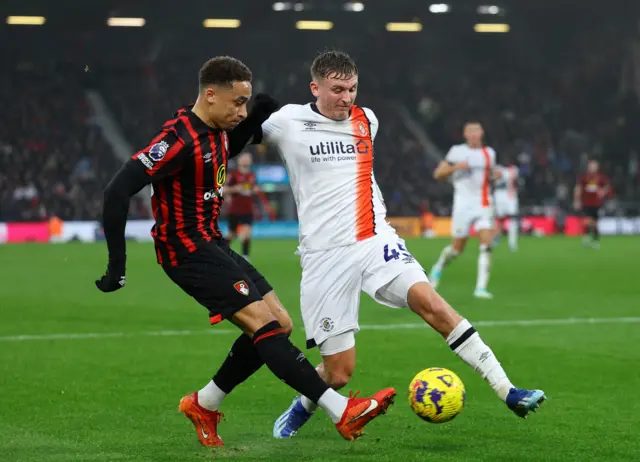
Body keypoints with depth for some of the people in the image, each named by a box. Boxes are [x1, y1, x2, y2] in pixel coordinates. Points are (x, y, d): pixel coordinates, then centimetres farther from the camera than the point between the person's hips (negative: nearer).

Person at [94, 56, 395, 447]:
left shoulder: (214, 131, 6)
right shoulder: (181, 139, -21)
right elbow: (118, 191, -26)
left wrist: (261, 114, 13)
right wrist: (117, 264, -26)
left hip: (213, 243, 10)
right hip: (188, 250, -10)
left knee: (279, 324, 6)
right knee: (265, 324, -17)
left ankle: (204, 404, 18)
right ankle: (343, 412, -20)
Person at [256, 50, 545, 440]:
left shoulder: (366, 120, 10)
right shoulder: (287, 123, -3)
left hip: (375, 241, 3)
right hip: (325, 255, -3)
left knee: (433, 304, -22)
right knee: (339, 372, -3)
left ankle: (508, 391, -22)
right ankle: (303, 407, 31)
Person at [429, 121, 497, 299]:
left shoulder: (489, 153, 11)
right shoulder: (457, 151, -1)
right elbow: (438, 174, -1)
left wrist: (495, 175, 5)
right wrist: (456, 167, -17)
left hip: (484, 205, 3)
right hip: (463, 204, -3)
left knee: (487, 244, -15)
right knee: (458, 247, 5)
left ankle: (481, 288, -15)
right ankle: (440, 266, 38)